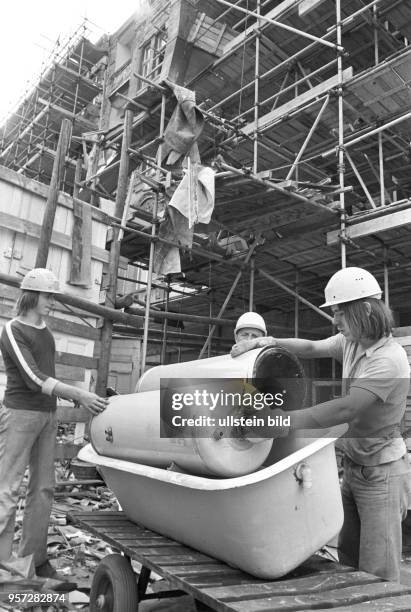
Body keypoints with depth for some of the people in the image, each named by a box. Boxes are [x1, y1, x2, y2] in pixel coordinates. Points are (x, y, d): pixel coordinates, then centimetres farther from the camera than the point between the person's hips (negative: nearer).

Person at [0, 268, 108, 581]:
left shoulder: (46, 331, 12)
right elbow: (34, 378, -18)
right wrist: (79, 394, -24)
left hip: (47, 415, 7)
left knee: (43, 488, 8)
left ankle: (35, 557, 18)